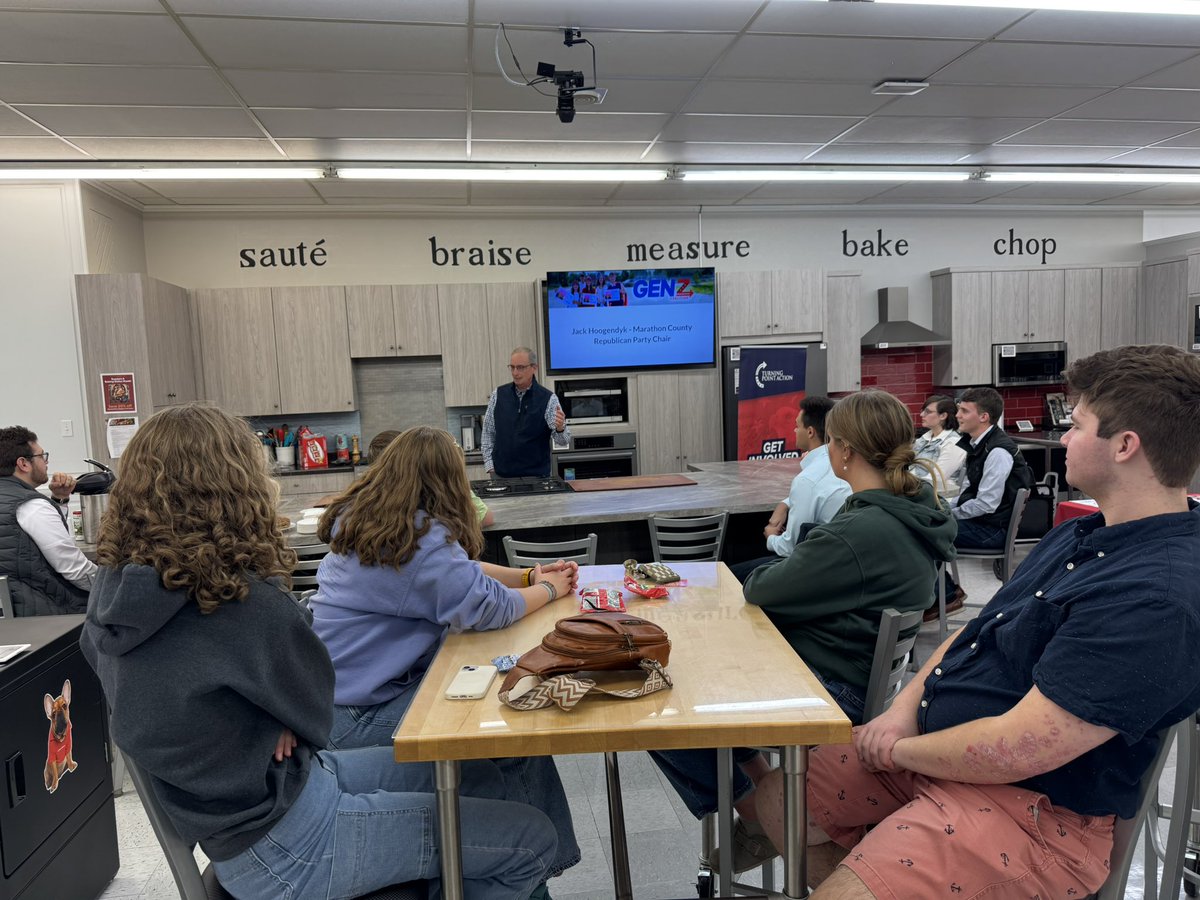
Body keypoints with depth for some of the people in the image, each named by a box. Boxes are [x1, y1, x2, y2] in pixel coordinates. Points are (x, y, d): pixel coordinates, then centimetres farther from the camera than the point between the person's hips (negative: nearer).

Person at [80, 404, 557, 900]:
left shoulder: (114, 583, -5)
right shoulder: (241, 603, -30)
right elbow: (314, 715, -15)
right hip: (281, 845, -8)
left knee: (480, 779, 18)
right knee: (531, 839, 1)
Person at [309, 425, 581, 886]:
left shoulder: (364, 521, 7)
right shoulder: (419, 537, -23)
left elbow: (456, 570, 15)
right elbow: (490, 607, -21)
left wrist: (529, 575, 8)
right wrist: (548, 589, -2)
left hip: (348, 687, 10)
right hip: (359, 716, -10)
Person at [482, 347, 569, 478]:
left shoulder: (548, 398, -6)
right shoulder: (498, 395, 2)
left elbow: (563, 441, -11)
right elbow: (488, 433, 7)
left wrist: (560, 428, -32)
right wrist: (490, 468, 1)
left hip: (536, 477, -2)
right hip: (501, 475, 2)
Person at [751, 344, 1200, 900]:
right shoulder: (1079, 536, 8)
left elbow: (1014, 752, -28)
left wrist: (900, 751, -11)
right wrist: (903, 710, -2)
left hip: (1033, 804, -9)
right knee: (779, 801, 9)